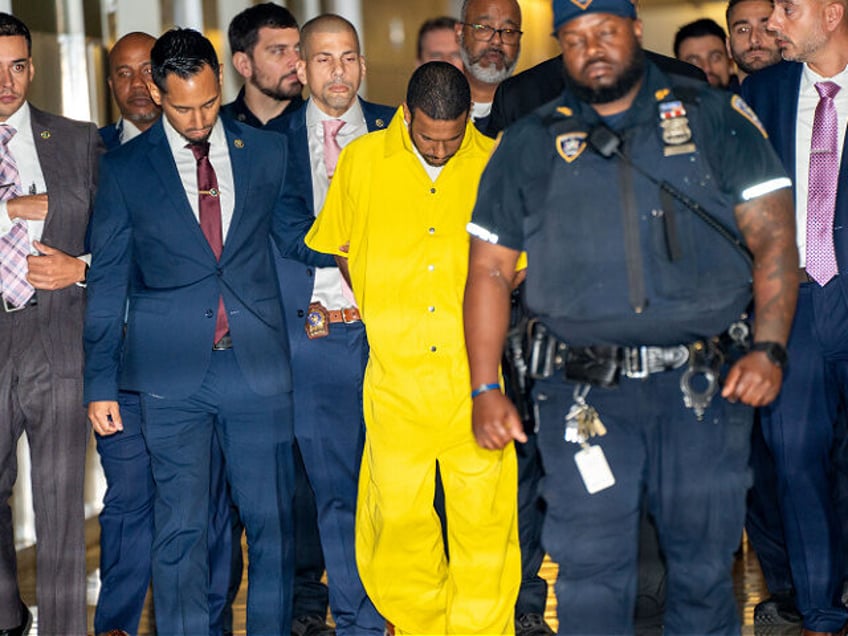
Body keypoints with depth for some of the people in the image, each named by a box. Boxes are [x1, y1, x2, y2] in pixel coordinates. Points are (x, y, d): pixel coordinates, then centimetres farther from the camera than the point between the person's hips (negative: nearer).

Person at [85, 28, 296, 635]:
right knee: (181, 527, 2)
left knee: (272, 519, 4)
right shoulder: (124, 168, 4)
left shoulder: (267, 152, 7)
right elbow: (107, 283, 5)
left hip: (258, 364, 1)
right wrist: (101, 383, 3)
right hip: (172, 372, -1)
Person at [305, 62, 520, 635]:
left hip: (474, 370, 0)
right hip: (395, 371, 0)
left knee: (483, 512, 1)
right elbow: (331, 249, 15)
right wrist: (376, 313, 9)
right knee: (397, 510, 3)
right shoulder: (361, 161, 3)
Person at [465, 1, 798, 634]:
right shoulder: (529, 145, 10)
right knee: (590, 570, 0)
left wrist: (768, 349, -11)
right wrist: (485, 389, 2)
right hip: (583, 390, 0)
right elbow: (490, 270, 10)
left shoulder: (716, 119, 7)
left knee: (705, 568, 8)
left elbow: (773, 235, 2)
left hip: (704, 387, 0)